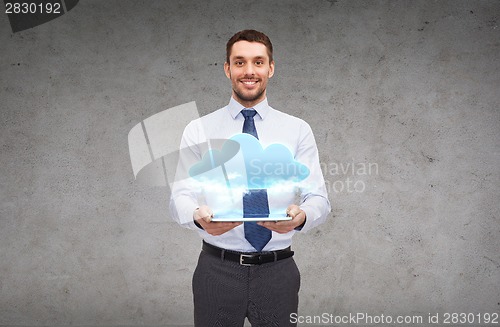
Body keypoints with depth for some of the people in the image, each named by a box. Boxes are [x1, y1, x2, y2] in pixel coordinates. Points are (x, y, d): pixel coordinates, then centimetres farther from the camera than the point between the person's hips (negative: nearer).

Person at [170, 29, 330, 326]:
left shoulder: (298, 130, 1)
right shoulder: (199, 130, 1)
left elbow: (318, 198, -5)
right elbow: (182, 195, -7)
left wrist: (301, 216, -28)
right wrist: (198, 215, -30)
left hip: (278, 271, 1)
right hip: (217, 269, 0)